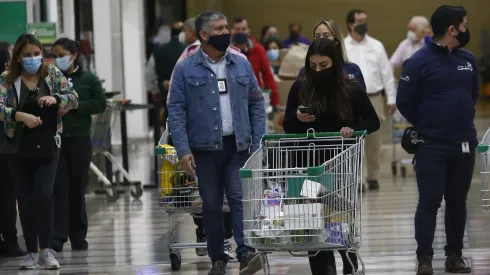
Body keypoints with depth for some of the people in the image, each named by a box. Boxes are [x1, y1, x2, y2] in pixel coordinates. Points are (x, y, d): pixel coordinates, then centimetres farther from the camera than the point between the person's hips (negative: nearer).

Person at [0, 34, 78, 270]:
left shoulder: (52, 74, 3)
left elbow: (74, 98, 3)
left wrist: (56, 99, -17)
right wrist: (22, 116, -30)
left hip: (47, 147, 0)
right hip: (20, 150, 0)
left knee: (44, 194, -15)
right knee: (25, 201, 4)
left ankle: (45, 250, -7)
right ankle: (31, 252, 17)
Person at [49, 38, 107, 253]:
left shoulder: (88, 79, 4)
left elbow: (100, 104, -1)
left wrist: (73, 106, -12)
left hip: (79, 139, 1)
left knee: (77, 189, 8)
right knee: (58, 188, -9)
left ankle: (78, 236, 19)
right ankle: (57, 238, -12)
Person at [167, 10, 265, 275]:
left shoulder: (241, 64, 7)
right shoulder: (186, 69, -2)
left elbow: (256, 104, 10)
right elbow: (176, 111, -3)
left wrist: (258, 143, 2)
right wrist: (183, 149, -11)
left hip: (238, 145, 1)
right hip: (205, 147, -1)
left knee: (240, 198, -11)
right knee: (211, 204, 6)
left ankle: (246, 253, -18)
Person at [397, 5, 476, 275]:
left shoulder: (468, 59, 6)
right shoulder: (418, 61, -10)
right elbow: (404, 102, -4)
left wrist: (463, 120, 13)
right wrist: (426, 127, 5)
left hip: (465, 145, 5)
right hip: (432, 147, -5)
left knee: (457, 202, 10)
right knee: (429, 202, -4)